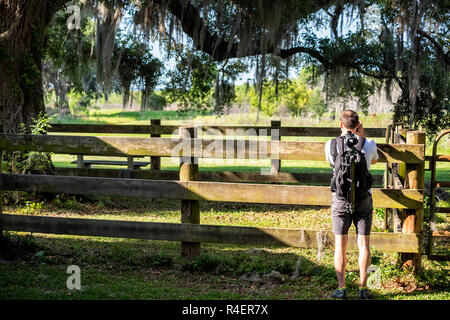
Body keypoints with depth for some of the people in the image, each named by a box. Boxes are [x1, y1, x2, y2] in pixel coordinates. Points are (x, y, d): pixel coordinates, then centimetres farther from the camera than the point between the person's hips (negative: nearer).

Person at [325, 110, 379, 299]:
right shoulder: (369, 144, -5)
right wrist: (363, 137, 15)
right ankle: (362, 288, 8)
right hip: (363, 199, 1)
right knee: (363, 244, 7)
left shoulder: (331, 145, -6)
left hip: (341, 199, -1)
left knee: (340, 245, 5)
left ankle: (341, 289, 4)